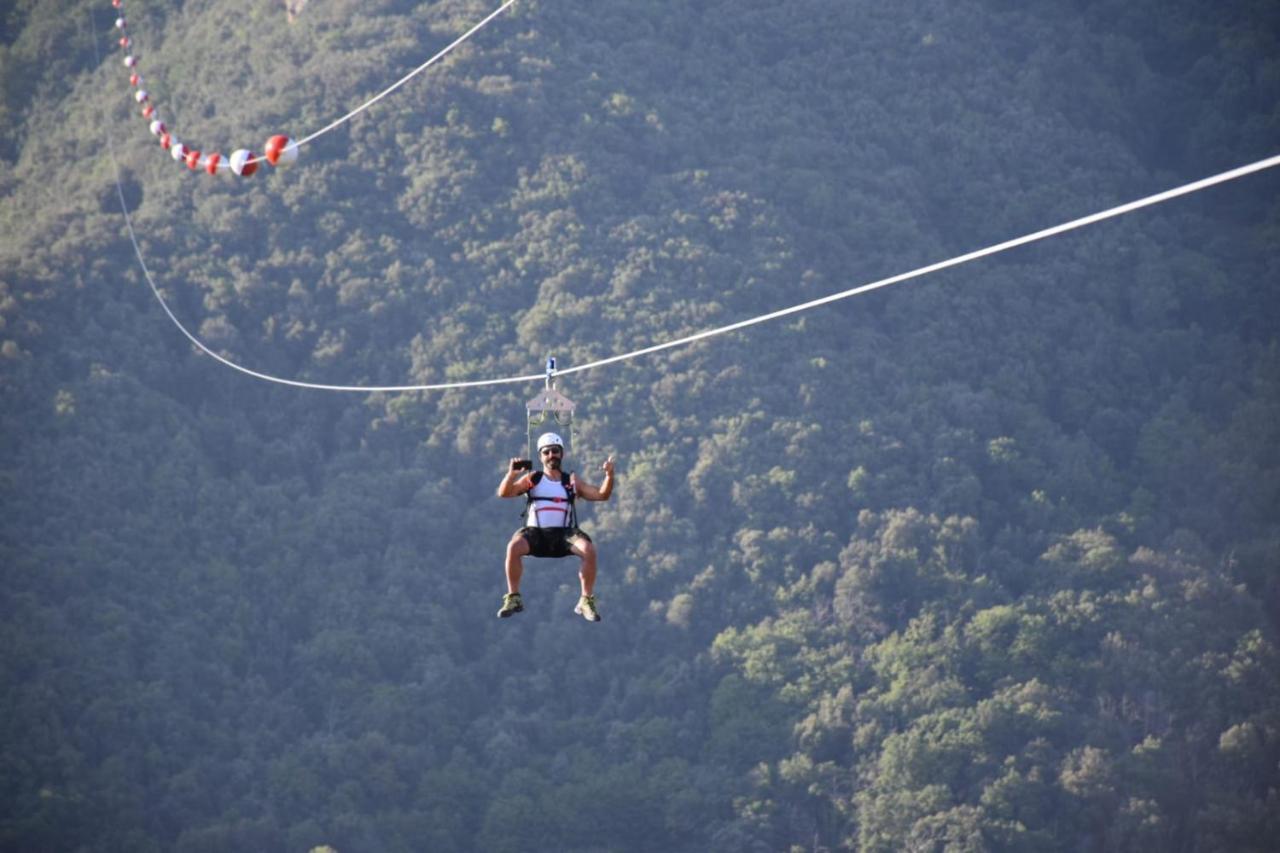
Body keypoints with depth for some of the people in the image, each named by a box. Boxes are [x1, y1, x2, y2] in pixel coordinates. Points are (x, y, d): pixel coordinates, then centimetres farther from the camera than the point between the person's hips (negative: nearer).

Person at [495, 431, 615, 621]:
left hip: (564, 534, 1)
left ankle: (587, 601, -17)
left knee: (589, 549, -29)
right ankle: (513, 598, -19)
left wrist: (609, 476, -8)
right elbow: (503, 493, 1)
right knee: (513, 546, -32)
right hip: (536, 533, -1)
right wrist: (511, 474, -18)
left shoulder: (572, 482, 15)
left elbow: (601, 495, 10)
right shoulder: (532, 479, 11)